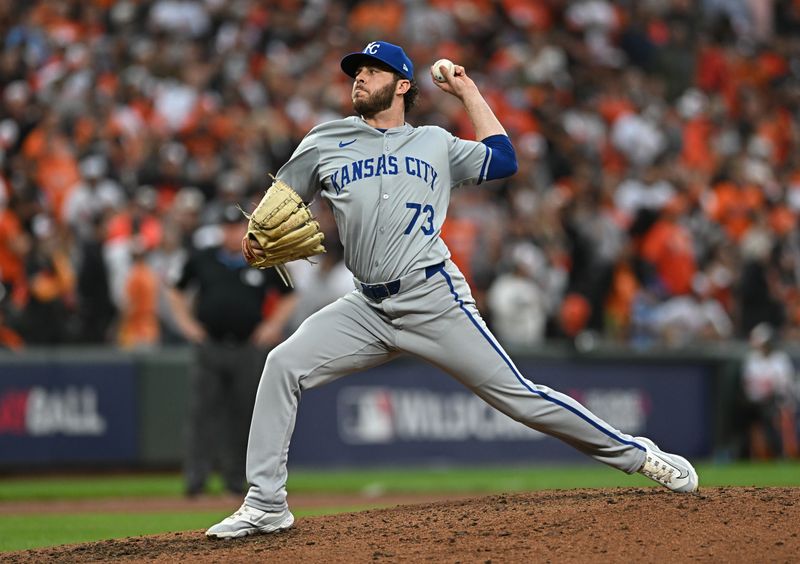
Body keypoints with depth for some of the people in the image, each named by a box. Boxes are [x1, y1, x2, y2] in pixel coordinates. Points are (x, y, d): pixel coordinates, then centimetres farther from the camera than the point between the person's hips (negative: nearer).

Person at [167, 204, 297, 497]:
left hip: (248, 349, 0)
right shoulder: (203, 260, 6)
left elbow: (288, 297, 16)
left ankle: (236, 476, 15)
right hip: (209, 347, 0)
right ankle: (196, 475, -10)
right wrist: (186, 322, 6)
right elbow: (176, 291, 18)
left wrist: (273, 325, 3)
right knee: (202, 411, -8)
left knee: (242, 415, 5)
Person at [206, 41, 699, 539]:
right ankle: (265, 506, -8)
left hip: (434, 298, -2)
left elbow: (502, 160, 13)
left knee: (517, 395, -6)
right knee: (283, 366, -14)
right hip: (368, 308, 3)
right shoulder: (325, 143, 14)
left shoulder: (435, 144, 14)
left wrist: (468, 91, 18)